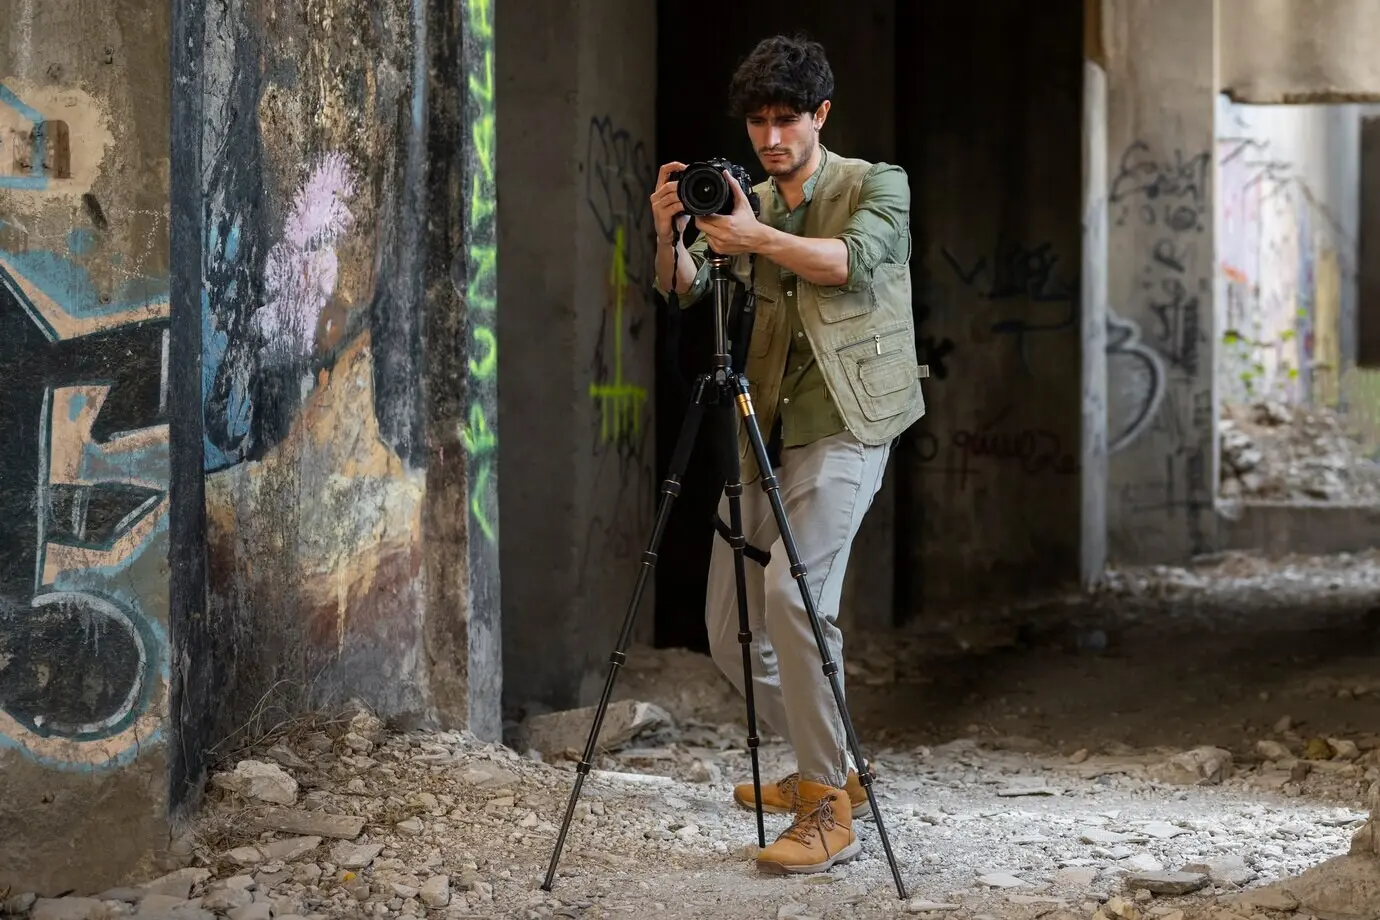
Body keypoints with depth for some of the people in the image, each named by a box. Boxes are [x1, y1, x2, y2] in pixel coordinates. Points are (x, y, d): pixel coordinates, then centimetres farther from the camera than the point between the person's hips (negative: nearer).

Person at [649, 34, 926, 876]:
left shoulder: (877, 185, 2)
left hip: (845, 425, -6)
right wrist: (670, 233, -17)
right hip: (765, 429, 7)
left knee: (792, 589, -25)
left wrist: (762, 240, -30)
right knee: (731, 630, 5)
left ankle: (830, 810, -17)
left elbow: (857, 260, -18)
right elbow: (684, 289, 3)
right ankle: (827, 767, 27)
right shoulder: (745, 202, 16)